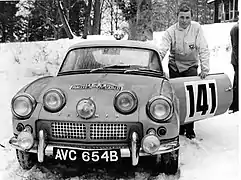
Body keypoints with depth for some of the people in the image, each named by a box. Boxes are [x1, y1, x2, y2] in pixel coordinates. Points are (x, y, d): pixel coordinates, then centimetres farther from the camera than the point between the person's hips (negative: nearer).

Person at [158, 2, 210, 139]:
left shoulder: (197, 28, -12)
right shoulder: (170, 31, -10)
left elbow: (203, 50, -13)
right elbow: (162, 50, -17)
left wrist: (205, 69, -20)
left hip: (191, 66, -1)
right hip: (174, 66, 2)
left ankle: (190, 129, 4)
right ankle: (179, 127, 19)